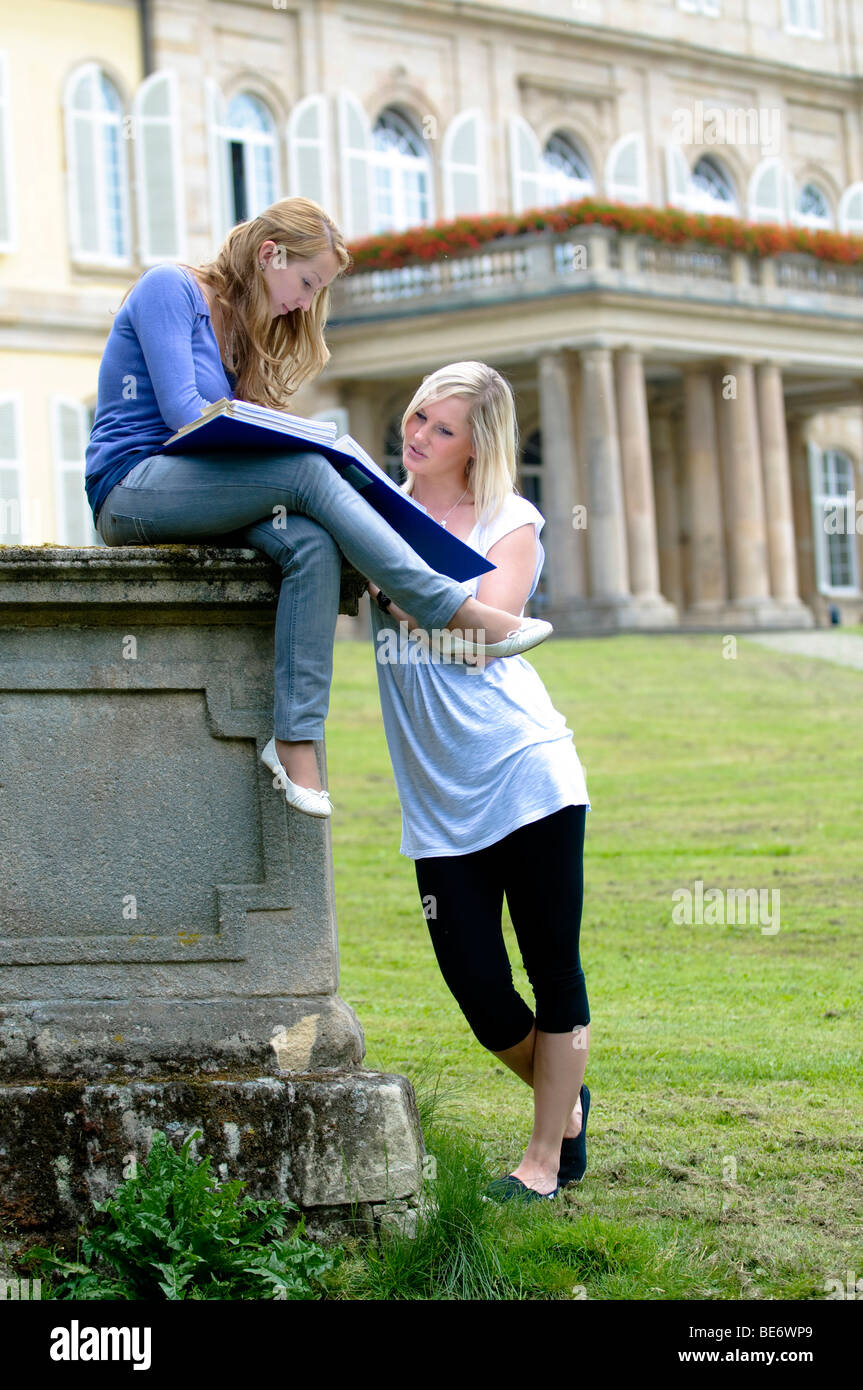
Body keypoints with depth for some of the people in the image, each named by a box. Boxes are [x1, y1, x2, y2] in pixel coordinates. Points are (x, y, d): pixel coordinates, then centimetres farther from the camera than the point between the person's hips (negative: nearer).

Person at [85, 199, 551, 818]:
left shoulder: (241, 325, 22)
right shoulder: (171, 288, -3)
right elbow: (182, 412, -14)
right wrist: (280, 452, -17)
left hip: (199, 487, 8)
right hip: (130, 486, -8)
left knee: (310, 543, -24)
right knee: (304, 470, -28)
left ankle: (295, 741, -32)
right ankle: (458, 611, -27)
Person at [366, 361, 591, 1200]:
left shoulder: (511, 521, 3)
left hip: (524, 770, -3)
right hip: (440, 799, 3)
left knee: (553, 971, 2)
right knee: (477, 990, 0)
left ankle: (547, 1153, 15)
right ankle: (566, 1102, 27)